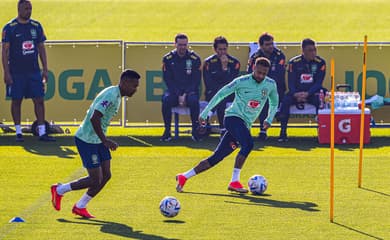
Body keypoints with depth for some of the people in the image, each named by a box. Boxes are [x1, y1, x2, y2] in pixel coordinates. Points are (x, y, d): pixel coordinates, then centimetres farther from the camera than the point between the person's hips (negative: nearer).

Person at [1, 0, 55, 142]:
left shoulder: (36, 26, 7)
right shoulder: (10, 28, -5)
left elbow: (41, 48, 13)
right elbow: (5, 51, -6)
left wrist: (45, 70, 8)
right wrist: (6, 73, -12)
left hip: (34, 71, 3)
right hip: (16, 71, -3)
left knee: (39, 100, -1)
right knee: (16, 101, 3)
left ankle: (42, 132, 1)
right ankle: (18, 132, 12)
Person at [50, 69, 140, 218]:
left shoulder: (117, 95, 9)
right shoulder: (111, 96, -23)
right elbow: (94, 118, -30)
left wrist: (104, 140, 19)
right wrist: (105, 140, -27)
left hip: (97, 140, 10)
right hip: (87, 140, -10)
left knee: (106, 175, 5)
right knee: (95, 180, -7)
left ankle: (80, 207, 17)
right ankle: (59, 190, 12)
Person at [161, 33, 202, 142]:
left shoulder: (195, 58, -3)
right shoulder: (168, 58, 0)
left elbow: (196, 80, -4)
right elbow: (167, 80, -3)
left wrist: (185, 95, -16)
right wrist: (178, 95, -15)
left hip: (190, 91, -1)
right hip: (174, 90, 1)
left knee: (193, 100, -35)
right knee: (166, 99, -32)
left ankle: (195, 131, -22)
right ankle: (167, 131, -21)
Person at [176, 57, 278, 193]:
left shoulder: (270, 85, 6)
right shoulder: (242, 81, -8)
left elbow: (274, 104, 24)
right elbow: (221, 94, 0)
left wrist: (269, 120, 6)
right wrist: (205, 113, -2)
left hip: (245, 125, 5)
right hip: (233, 117, -5)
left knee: (217, 157, 2)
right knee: (248, 144, -31)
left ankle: (184, 177, 9)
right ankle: (234, 181, -26)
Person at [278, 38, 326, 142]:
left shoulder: (320, 62, -3)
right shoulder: (294, 62, -2)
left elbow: (318, 83, -7)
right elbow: (291, 83, -4)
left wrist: (307, 94, -24)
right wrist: (296, 94, -25)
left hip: (312, 92, -1)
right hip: (297, 92, 1)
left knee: (320, 101, -35)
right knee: (285, 101, -29)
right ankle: (283, 132, -24)